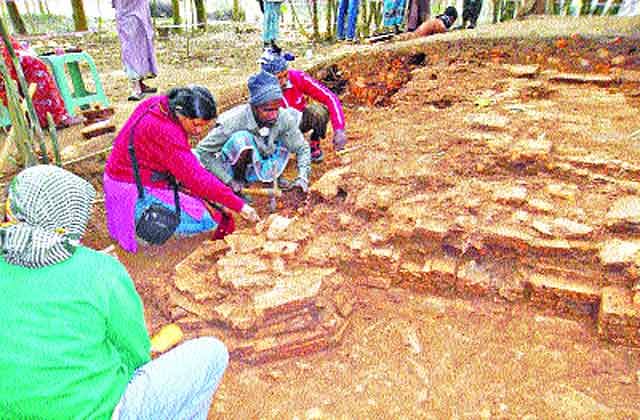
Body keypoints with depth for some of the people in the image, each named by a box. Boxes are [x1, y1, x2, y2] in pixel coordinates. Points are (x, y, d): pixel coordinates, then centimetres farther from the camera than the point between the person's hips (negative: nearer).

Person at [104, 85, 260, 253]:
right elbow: (196, 177, -31)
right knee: (208, 220, -15)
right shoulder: (163, 130, -30)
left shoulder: (161, 104, -4)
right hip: (135, 194, -9)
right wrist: (239, 205, -28)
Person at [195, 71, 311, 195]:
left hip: (262, 167, 4)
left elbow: (302, 148, -7)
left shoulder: (284, 118, -20)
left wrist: (302, 177, -22)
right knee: (242, 138, -34)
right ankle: (238, 179, -8)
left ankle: (272, 176, 3)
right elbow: (203, 150, -23)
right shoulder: (234, 121, -30)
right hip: (233, 168, -4)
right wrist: (229, 180, -26)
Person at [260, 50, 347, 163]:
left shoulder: (298, 77, -25)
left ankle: (314, 143, -5)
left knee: (318, 110, -30)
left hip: (301, 118, 0)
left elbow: (330, 97, -26)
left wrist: (339, 130, -35)